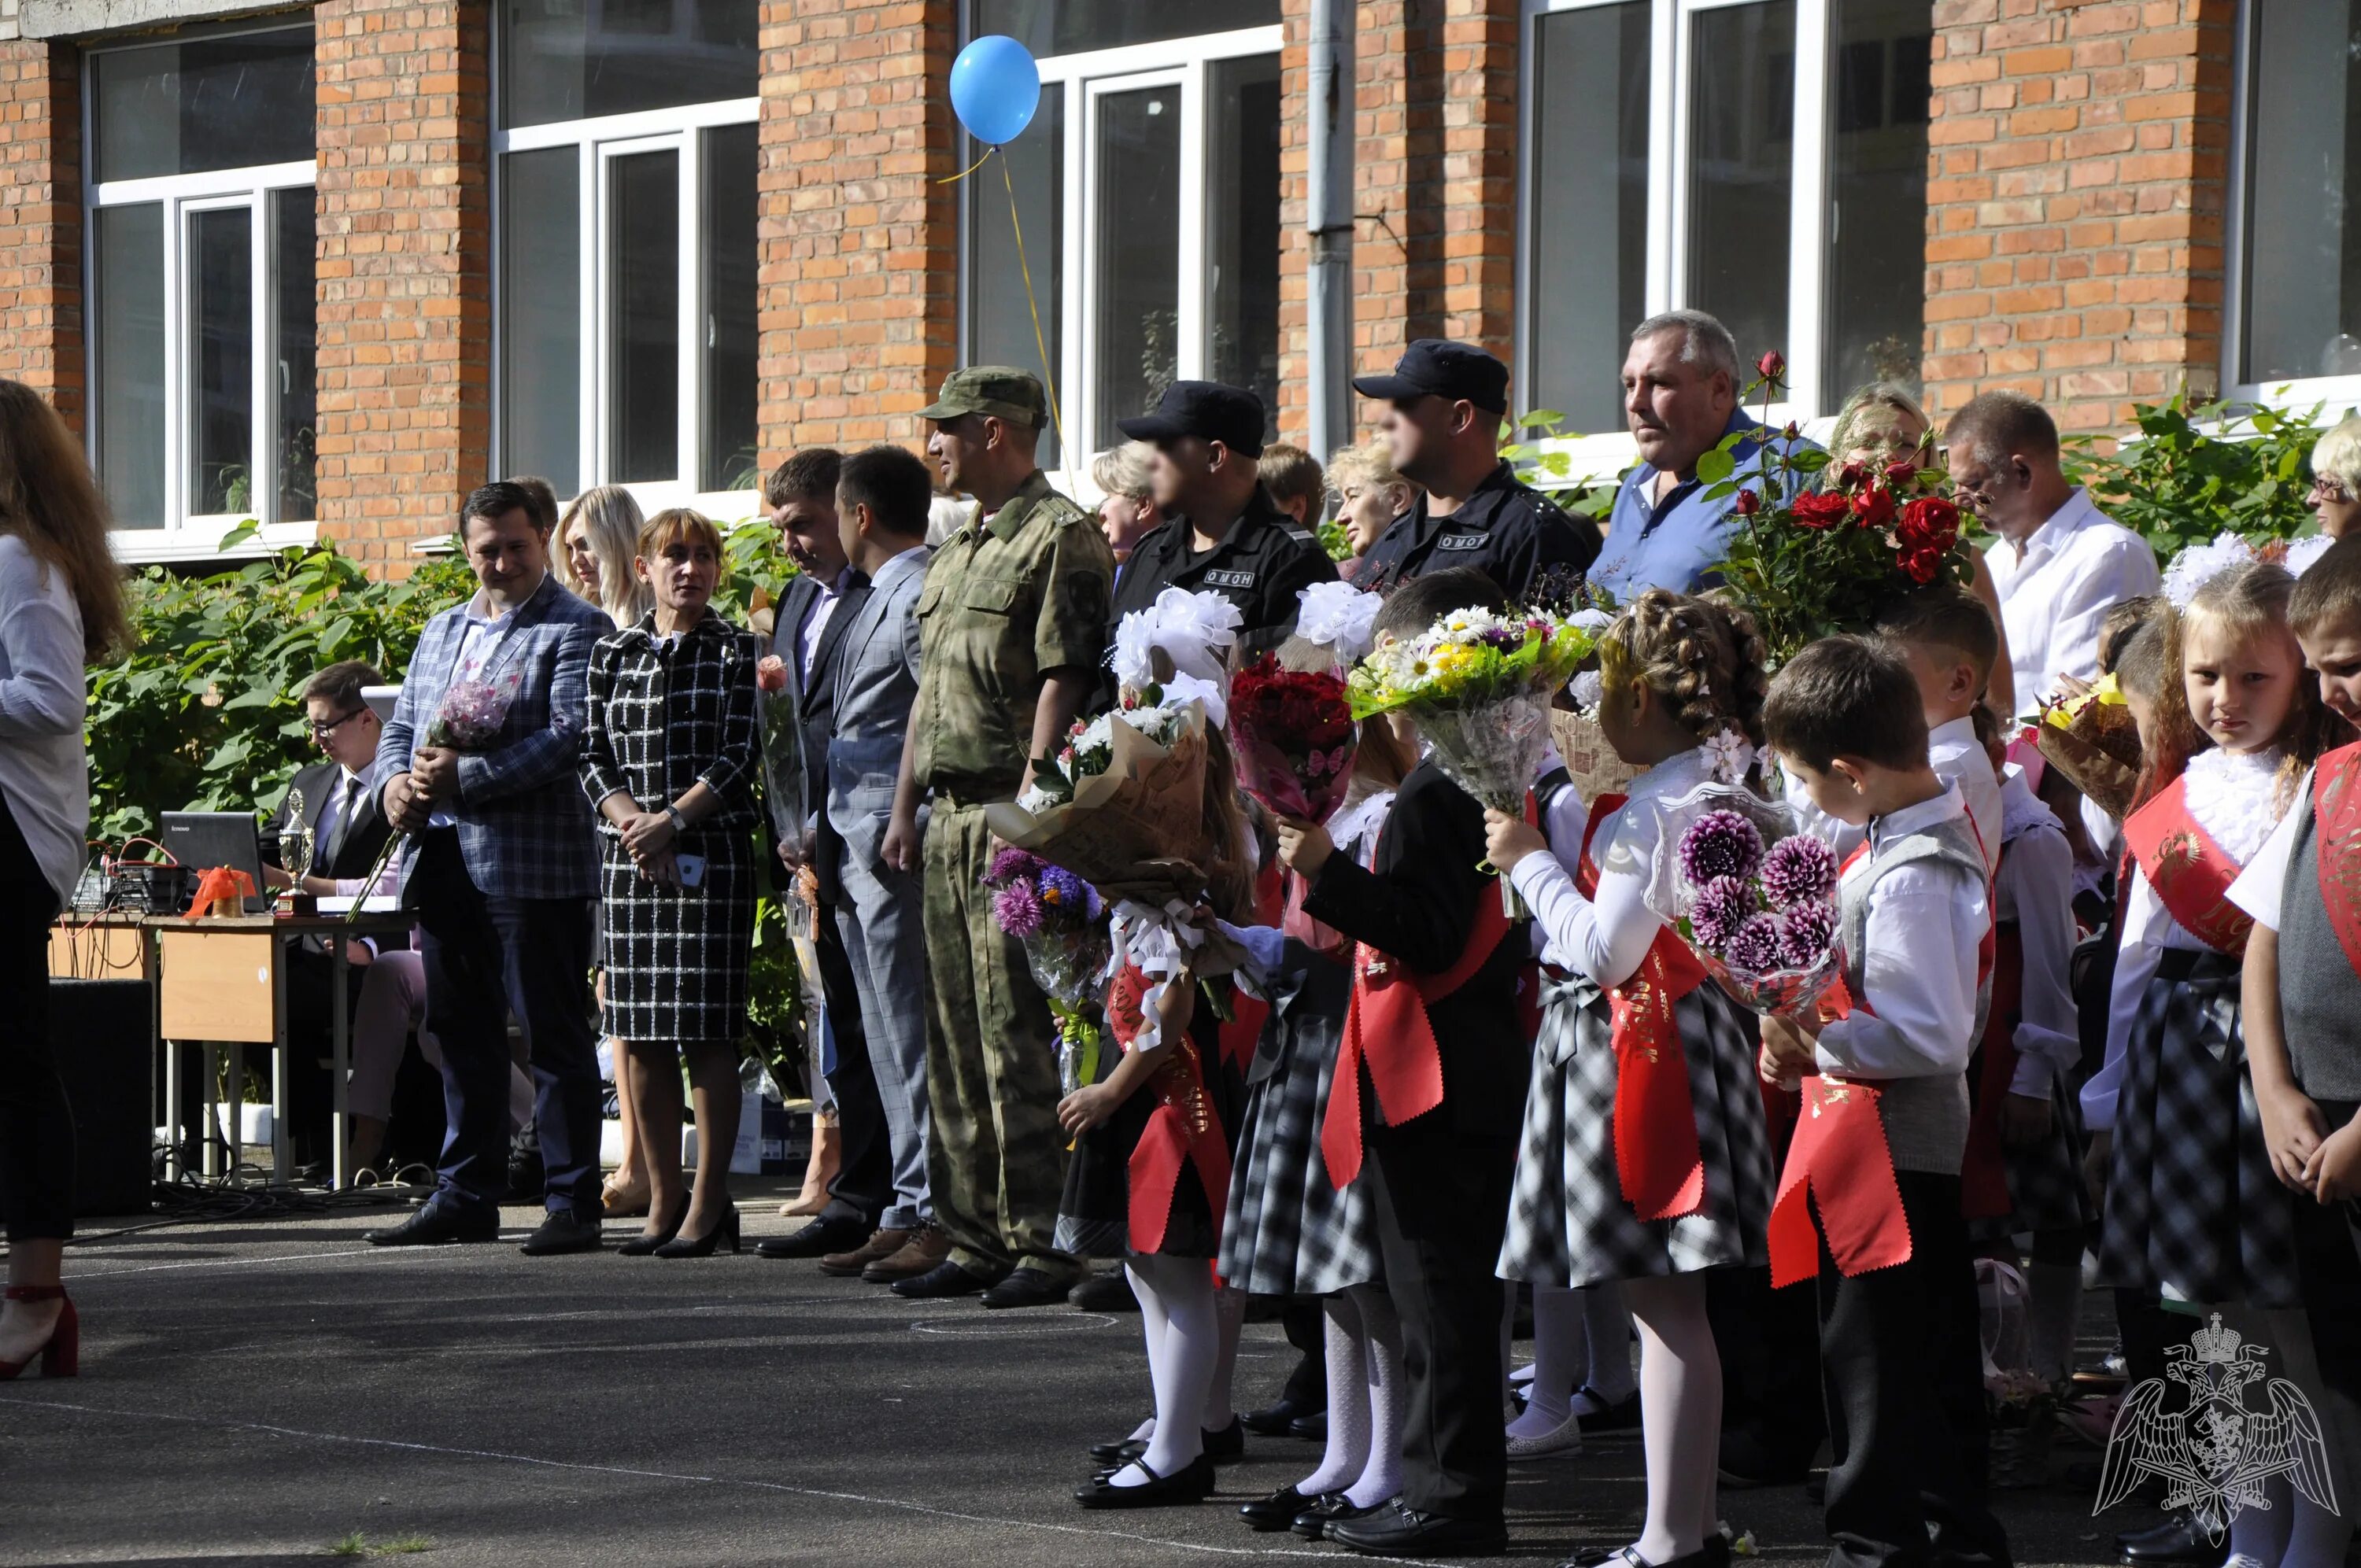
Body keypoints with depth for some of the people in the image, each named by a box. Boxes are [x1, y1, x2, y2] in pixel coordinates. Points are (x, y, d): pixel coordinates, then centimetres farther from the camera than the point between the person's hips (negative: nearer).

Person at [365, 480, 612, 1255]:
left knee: (552, 1037, -3)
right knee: (462, 1035, 12)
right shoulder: (442, 630, 21)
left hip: (532, 864, -7)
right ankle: (465, 1195, 20)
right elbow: (401, 725, 22)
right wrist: (394, 779, -1)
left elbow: (571, 735, -16)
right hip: (444, 864, 7)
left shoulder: (577, 629, -3)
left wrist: (464, 777, -21)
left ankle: (572, 1203, 0)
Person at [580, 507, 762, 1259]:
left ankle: (709, 1203, 0)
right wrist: (627, 816, -8)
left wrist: (673, 819, -14)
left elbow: (739, 757, -5)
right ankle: (663, 1198, 14)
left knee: (708, 1033, -5)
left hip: (712, 853, -4)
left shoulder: (738, 651, 2)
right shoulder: (613, 654, 12)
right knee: (643, 1035, 5)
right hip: (628, 856, 4)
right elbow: (594, 756, 10)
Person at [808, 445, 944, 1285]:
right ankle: (909, 1211, 16)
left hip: (897, 847, -11)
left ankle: (939, 1217, -7)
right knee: (889, 1042, 12)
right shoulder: (878, 597, 19)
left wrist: (904, 826, -23)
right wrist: (822, 838, 20)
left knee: (914, 1037, -9)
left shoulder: (920, 593, -12)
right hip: (858, 849, 11)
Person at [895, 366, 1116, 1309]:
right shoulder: (957, 550, 21)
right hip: (949, 814, 10)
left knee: (1018, 1038, -9)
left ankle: (1042, 1245, -7)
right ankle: (974, 1239, 14)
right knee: (955, 1038, 10)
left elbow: (1064, 683, -15)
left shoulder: (1061, 539, -8)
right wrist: (905, 807, 19)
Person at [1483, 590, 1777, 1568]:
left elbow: (1603, 948, -20)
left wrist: (1528, 862, -8)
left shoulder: (1657, 810, -18)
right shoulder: (1703, 788, 12)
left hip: (1647, 1047, -10)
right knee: (1662, 1301, 14)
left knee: (1663, 1300, -8)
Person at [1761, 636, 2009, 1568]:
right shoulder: (1946, 832, 6)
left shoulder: (1907, 878, -25)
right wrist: (1812, 1037, 7)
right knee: (1936, 1347, 18)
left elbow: (1929, 1035, -28)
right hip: (1929, 1138, 10)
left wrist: (1817, 1044, -18)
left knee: (1872, 1353, 0)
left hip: (1882, 1140, -10)